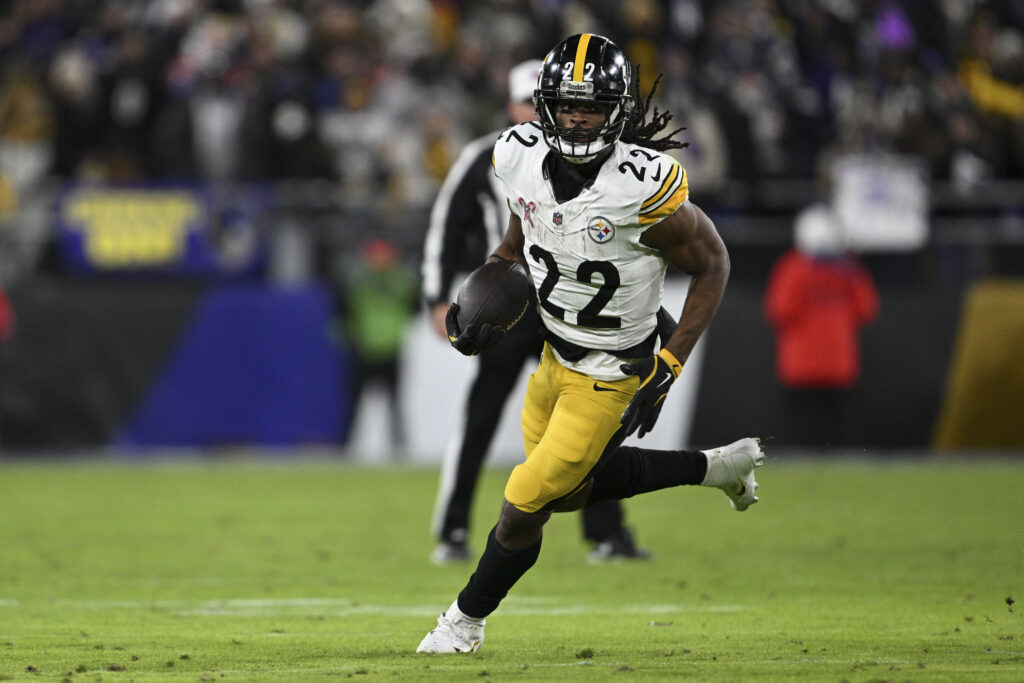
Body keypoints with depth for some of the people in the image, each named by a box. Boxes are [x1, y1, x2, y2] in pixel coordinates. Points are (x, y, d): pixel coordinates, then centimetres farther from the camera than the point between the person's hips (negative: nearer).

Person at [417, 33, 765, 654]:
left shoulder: (642, 186, -30)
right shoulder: (523, 157, -12)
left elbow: (712, 264, -15)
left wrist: (670, 367, -18)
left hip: (611, 373, -7)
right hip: (557, 353, 7)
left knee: (526, 503, 1)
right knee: (570, 490, 23)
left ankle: (468, 619, 26)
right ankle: (713, 467, 38)